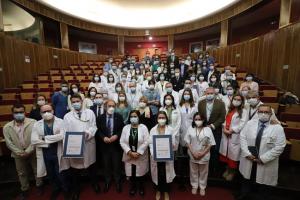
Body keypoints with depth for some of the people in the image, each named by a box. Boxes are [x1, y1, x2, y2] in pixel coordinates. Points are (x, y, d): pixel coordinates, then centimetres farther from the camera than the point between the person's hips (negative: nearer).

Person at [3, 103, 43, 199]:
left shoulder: (33, 122, -16)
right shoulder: (7, 127, -5)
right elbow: (9, 143, -3)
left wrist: (28, 151, -16)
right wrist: (20, 152, -13)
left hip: (33, 153, -2)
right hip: (18, 155, 3)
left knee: (37, 170, 15)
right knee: (22, 173, 21)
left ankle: (39, 185, 38)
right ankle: (24, 189, 43)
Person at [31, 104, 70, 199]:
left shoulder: (60, 122, -10)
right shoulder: (37, 124, -2)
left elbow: (62, 135, -22)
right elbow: (34, 141, -9)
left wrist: (45, 138, -17)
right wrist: (48, 143, -16)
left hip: (58, 152, -3)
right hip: (45, 153, 3)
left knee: (59, 174, 10)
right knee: (50, 174, 22)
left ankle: (65, 189, 39)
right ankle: (55, 189, 49)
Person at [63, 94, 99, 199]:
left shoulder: (90, 112, 1)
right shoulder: (67, 116, 4)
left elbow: (93, 127, -2)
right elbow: (66, 133, 0)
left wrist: (88, 133, -21)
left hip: (88, 144, 0)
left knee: (91, 165, 18)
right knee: (75, 168, 14)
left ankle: (94, 183, 44)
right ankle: (76, 190, 39)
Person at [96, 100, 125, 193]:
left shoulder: (119, 117, -4)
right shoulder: (100, 118, -2)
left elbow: (122, 129, -4)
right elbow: (98, 130, -1)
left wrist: (116, 136, -19)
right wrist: (103, 137, -17)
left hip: (116, 144, -1)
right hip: (105, 144, 1)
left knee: (117, 164, 12)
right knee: (106, 164, 17)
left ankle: (118, 182, 34)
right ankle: (107, 182, 39)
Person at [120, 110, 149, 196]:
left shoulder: (143, 127, -8)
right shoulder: (125, 128, -2)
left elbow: (146, 142, -13)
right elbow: (122, 142, -5)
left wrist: (138, 153, -17)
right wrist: (130, 152, -14)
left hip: (141, 156, -2)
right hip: (129, 156, 2)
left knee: (140, 172, 13)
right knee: (131, 173, 15)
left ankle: (141, 187, 41)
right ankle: (132, 187, 42)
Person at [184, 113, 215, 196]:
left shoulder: (208, 129, -12)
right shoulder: (190, 128, -9)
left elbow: (210, 144, -8)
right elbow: (187, 142, -6)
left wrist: (203, 153, -14)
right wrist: (193, 152, -13)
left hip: (204, 155, 0)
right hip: (193, 155, 1)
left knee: (203, 172, 19)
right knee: (193, 171, 19)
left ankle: (202, 187, 43)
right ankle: (194, 186, 42)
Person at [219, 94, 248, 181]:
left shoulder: (244, 111, -5)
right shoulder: (229, 110, 14)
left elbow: (242, 124, -14)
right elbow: (226, 120, 11)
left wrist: (231, 130, -16)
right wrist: (224, 128, -7)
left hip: (235, 137, -5)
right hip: (226, 135, 6)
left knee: (233, 154, 3)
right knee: (226, 152, 14)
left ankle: (232, 172, 22)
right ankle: (227, 169, 32)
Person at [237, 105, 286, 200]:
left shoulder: (277, 128, -12)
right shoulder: (250, 123, -5)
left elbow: (279, 147, -14)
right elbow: (243, 137, -4)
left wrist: (263, 158, -17)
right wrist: (247, 153, -13)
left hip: (266, 162, -2)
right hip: (248, 158, 3)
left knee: (263, 180, 19)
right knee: (247, 179, 22)